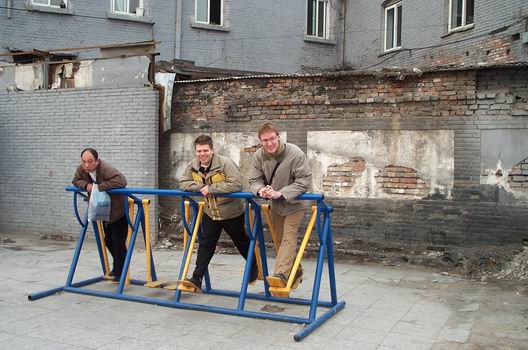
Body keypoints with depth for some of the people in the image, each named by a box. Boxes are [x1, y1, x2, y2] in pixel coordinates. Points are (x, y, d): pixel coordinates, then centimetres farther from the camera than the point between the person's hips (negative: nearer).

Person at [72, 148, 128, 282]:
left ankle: (120, 273, 10)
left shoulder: (105, 168, -32)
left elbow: (121, 181, -44)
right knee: (108, 241, 19)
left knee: (118, 242, -6)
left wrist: (99, 187, -38)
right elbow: (76, 181, 6)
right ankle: (117, 266, 41)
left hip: (119, 210, -8)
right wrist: (86, 184, -17)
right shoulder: (81, 169, -10)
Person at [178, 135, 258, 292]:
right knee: (205, 245, -1)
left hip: (231, 213, -4)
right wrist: (200, 187, -21)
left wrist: (211, 188, -30)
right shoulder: (193, 165, -5)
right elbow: (183, 183, -2)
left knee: (242, 243, 15)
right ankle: (196, 280, 0)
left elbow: (236, 184, -33)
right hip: (210, 213, 4)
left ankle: (254, 269, 40)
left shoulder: (225, 163, -25)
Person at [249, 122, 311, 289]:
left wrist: (280, 193, -34)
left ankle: (281, 274, -26)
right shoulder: (259, 156, -11)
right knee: (281, 240, 14)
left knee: (289, 238, -17)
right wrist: (260, 189, -32)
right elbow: (254, 180, -7)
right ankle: (296, 271, 31)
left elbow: (304, 181, -26)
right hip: (276, 205, 6)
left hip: (294, 204, -6)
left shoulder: (296, 154, -26)